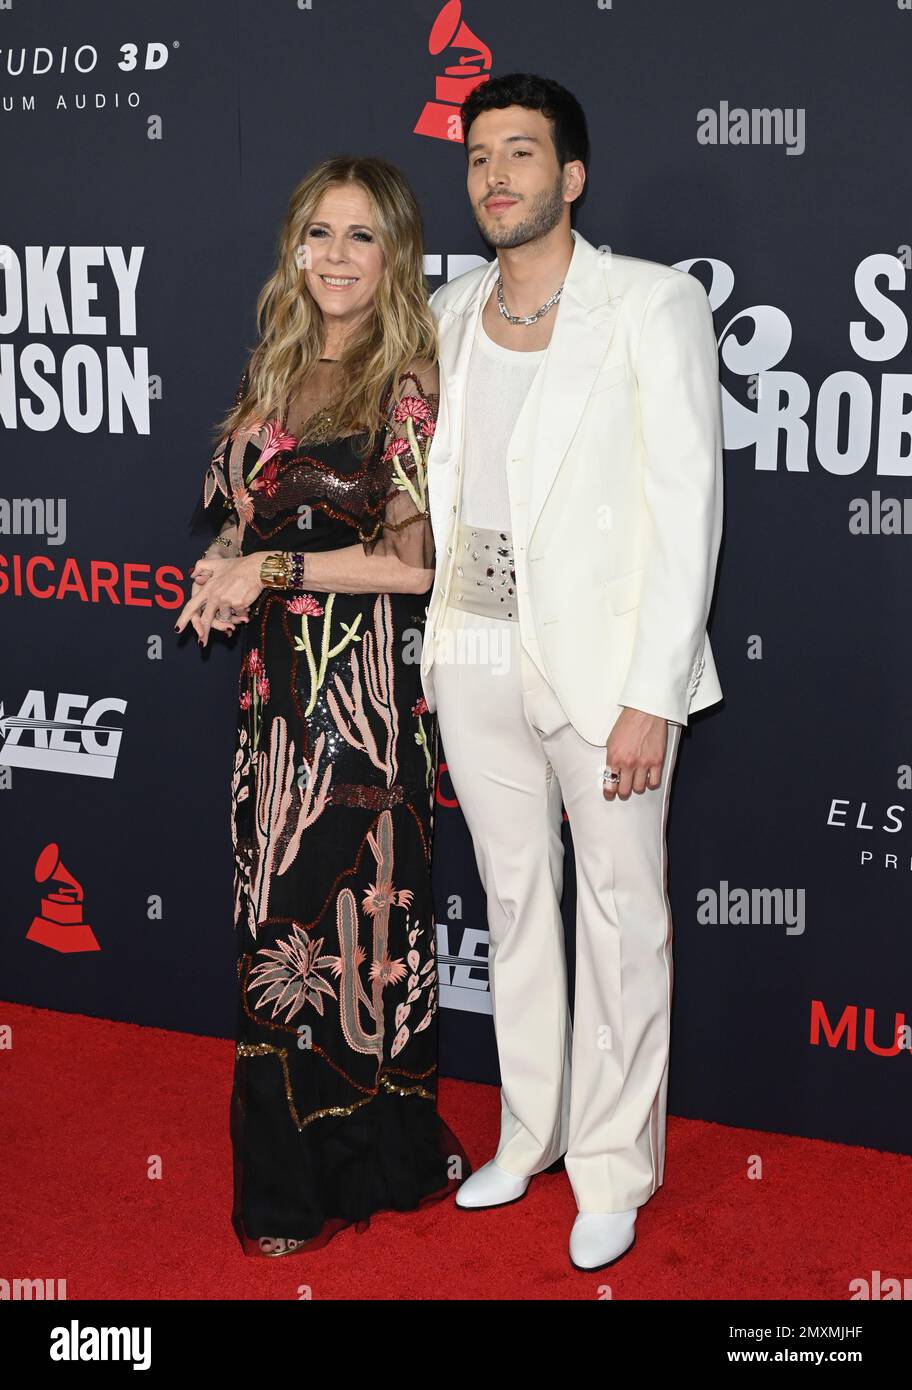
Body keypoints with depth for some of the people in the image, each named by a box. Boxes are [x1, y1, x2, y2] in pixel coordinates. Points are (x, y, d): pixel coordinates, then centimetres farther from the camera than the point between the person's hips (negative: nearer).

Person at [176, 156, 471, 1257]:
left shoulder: (408, 388, -9)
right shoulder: (274, 373, 12)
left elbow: (418, 559, -14)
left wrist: (275, 569, -13)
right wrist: (227, 575, -2)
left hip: (363, 684, -7)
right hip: (275, 681, 7)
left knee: (348, 906, 0)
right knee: (276, 909, 13)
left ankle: (369, 1160, 16)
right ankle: (288, 1155, 27)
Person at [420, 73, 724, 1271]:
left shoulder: (654, 304, -9)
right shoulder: (449, 314, 8)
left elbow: (689, 504, -12)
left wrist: (649, 696, -16)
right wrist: (426, 648, 10)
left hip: (602, 656, -5)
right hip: (475, 650, 5)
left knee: (622, 913, 4)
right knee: (514, 899, 15)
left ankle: (613, 1167, 19)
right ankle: (529, 1134, 31)